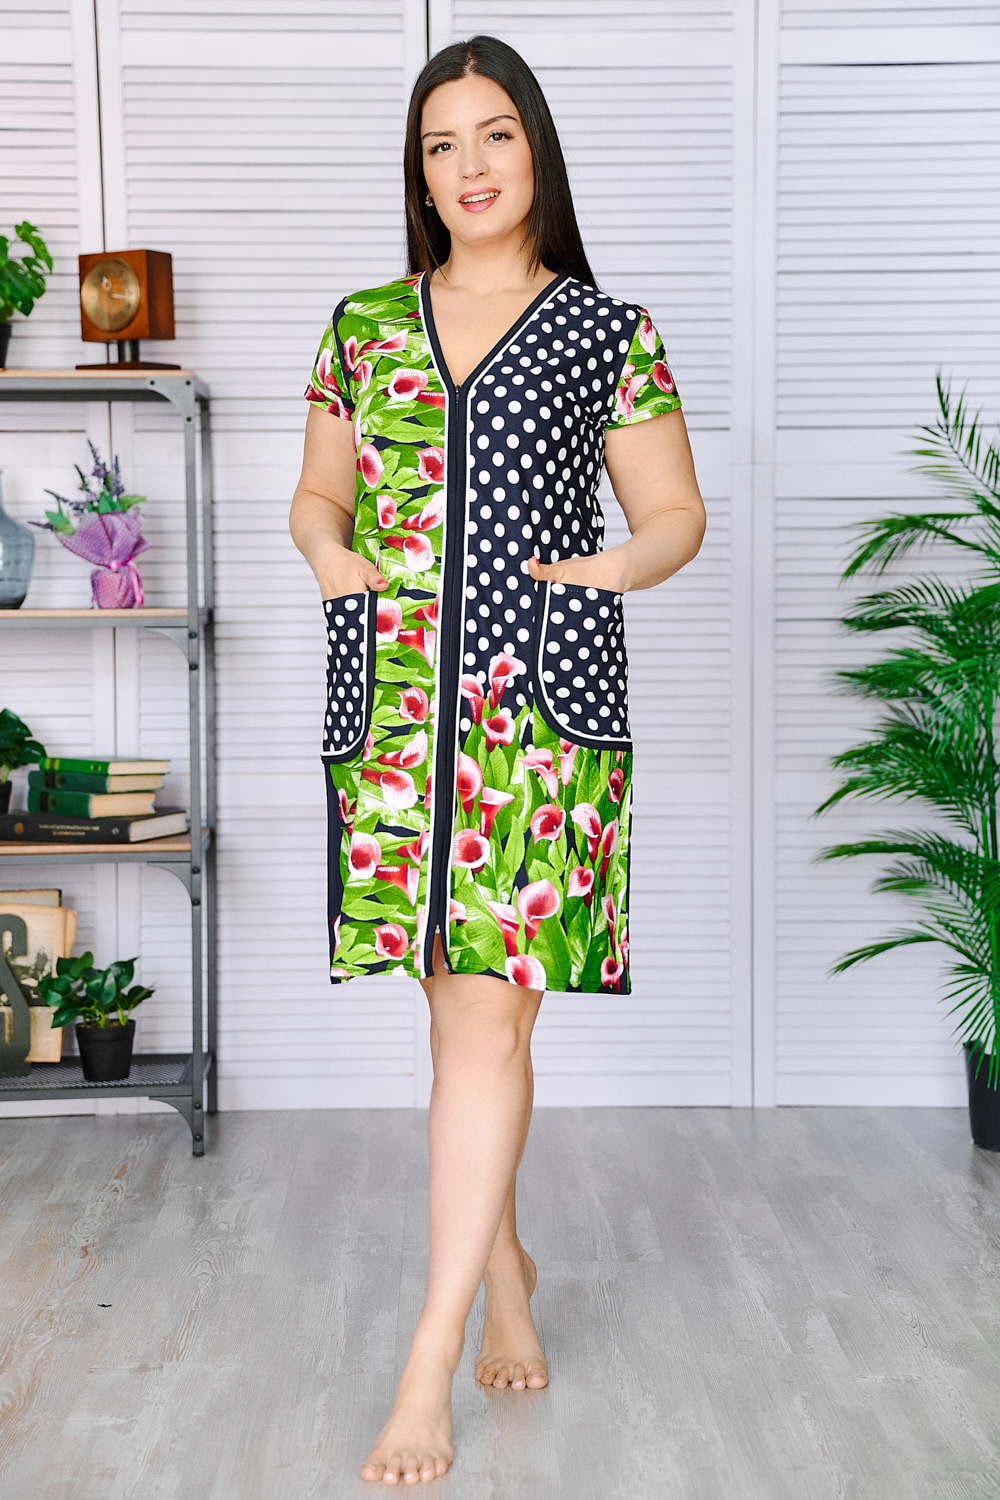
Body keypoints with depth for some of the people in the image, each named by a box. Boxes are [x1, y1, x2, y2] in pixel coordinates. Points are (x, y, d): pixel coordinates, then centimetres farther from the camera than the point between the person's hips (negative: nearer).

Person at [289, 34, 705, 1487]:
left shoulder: (608, 330, 7)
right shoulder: (364, 324, 14)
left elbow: (678, 511, 10)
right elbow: (317, 492, 21)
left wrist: (617, 563, -10)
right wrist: (329, 550, -1)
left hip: (544, 700, -3)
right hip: (394, 697, 3)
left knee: (486, 1017, -9)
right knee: (459, 1010, 9)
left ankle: (429, 1367, -2)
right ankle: (505, 1268, 31)